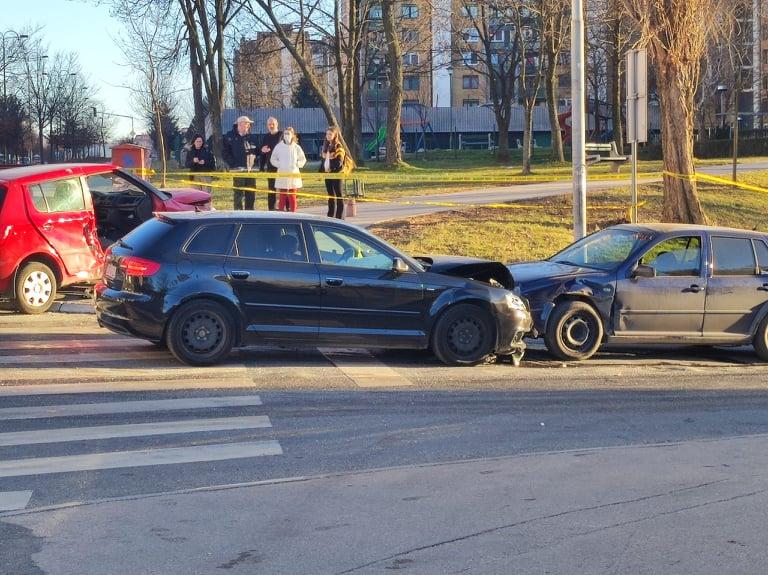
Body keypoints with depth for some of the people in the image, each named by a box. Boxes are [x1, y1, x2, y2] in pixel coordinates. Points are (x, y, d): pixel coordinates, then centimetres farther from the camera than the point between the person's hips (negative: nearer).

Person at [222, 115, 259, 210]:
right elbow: (225, 153, -3)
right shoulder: (230, 137, 0)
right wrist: (233, 164, -11)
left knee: (250, 193, 8)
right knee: (238, 193, -4)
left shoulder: (251, 137, 14)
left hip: (250, 169, 5)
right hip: (238, 170, -5)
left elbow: (255, 151, 18)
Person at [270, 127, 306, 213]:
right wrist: (279, 164, -7)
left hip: (293, 174, 0)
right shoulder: (279, 147, 1)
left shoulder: (296, 147, 2)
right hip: (282, 174, 0)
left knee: (292, 196, 3)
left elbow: (303, 159, 11)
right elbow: (273, 159, 9)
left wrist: (297, 164, -4)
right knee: (282, 196, 0)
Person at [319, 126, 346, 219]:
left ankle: (339, 216, 1)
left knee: (338, 194, -2)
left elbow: (340, 163, -14)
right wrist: (320, 172, 11)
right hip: (327, 174, 7)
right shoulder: (325, 147, 14)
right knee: (330, 194, 12)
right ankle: (330, 215, 18)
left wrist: (335, 172, -21)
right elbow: (322, 160, 17)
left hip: (336, 174, -7)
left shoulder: (338, 147, -8)